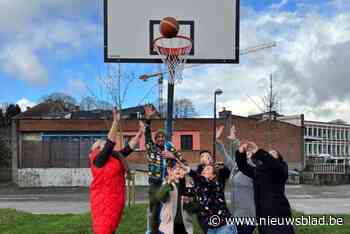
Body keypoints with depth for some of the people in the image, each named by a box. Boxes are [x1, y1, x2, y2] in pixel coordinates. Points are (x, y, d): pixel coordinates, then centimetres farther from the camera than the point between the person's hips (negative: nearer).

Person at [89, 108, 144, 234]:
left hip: (115, 200, 8)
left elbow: (129, 147, 12)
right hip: (104, 201, -8)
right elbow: (110, 142, -20)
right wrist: (116, 121, -22)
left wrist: (140, 133, 9)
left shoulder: (116, 157, 13)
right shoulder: (98, 159, -10)